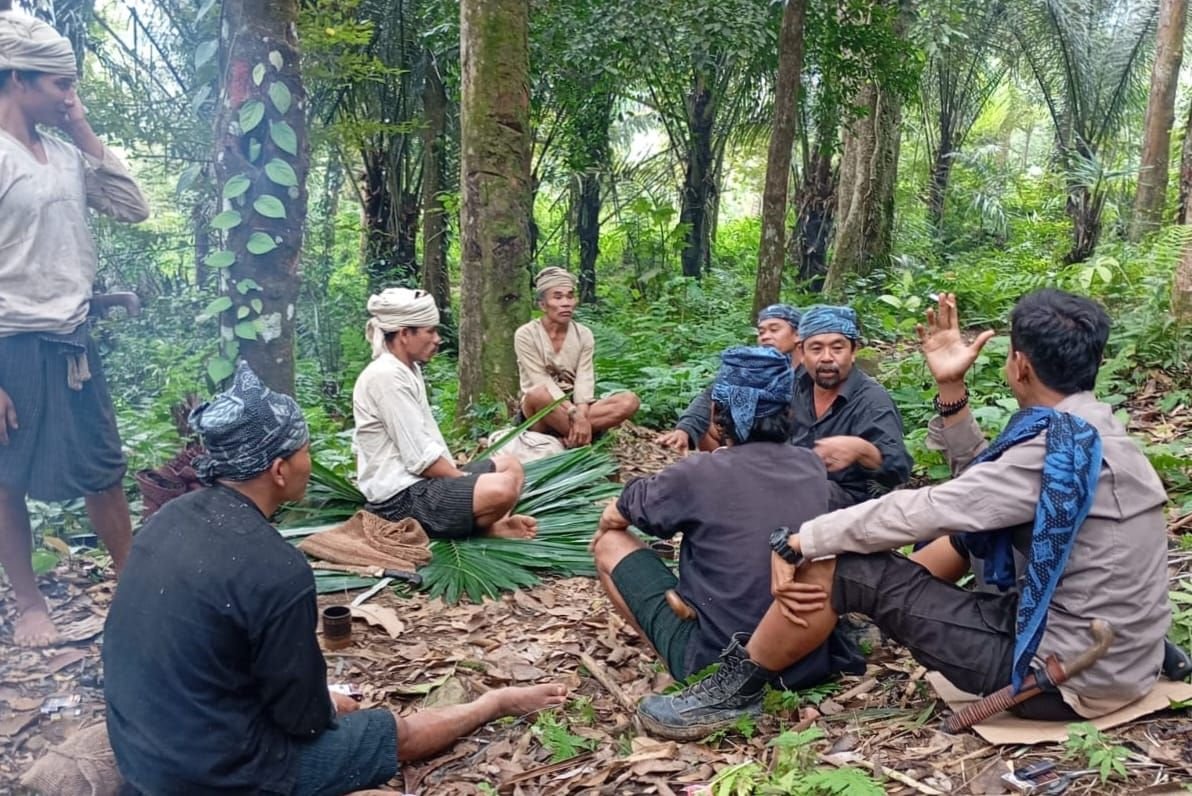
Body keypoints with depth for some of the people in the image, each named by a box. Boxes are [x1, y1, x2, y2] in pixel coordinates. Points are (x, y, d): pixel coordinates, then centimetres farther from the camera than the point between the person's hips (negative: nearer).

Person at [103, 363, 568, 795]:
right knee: (398, 734, 15)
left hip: (139, 750, 7)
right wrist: (325, 711, 7)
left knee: (334, 708, 28)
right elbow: (304, 717, -17)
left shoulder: (171, 518, -4)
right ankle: (495, 704, 36)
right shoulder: (275, 569, -29)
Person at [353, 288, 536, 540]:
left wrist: (459, 473, 4)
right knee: (502, 488, -29)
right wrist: (466, 480, -9)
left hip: (419, 480, 11)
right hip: (402, 497, -11)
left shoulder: (409, 369, 14)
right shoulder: (386, 376, -18)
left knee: (510, 466, 16)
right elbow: (420, 456, -20)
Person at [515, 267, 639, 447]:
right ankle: (580, 440, -22)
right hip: (541, 412, -4)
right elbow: (542, 382, -17)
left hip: (574, 406, 4)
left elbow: (585, 380, -8)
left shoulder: (584, 334, 2)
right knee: (539, 394, -40)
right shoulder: (526, 335, -9)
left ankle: (562, 438, -25)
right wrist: (574, 413, -28)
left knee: (629, 401, -20)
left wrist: (581, 415, -28)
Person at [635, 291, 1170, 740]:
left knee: (841, 565, -13)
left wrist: (798, 542, -15)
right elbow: (980, 483, 9)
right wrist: (950, 389, 0)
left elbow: (917, 512, -23)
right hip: (1113, 656, 10)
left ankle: (738, 690, 6)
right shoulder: (1090, 433, 6)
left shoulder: (1059, 450, -23)